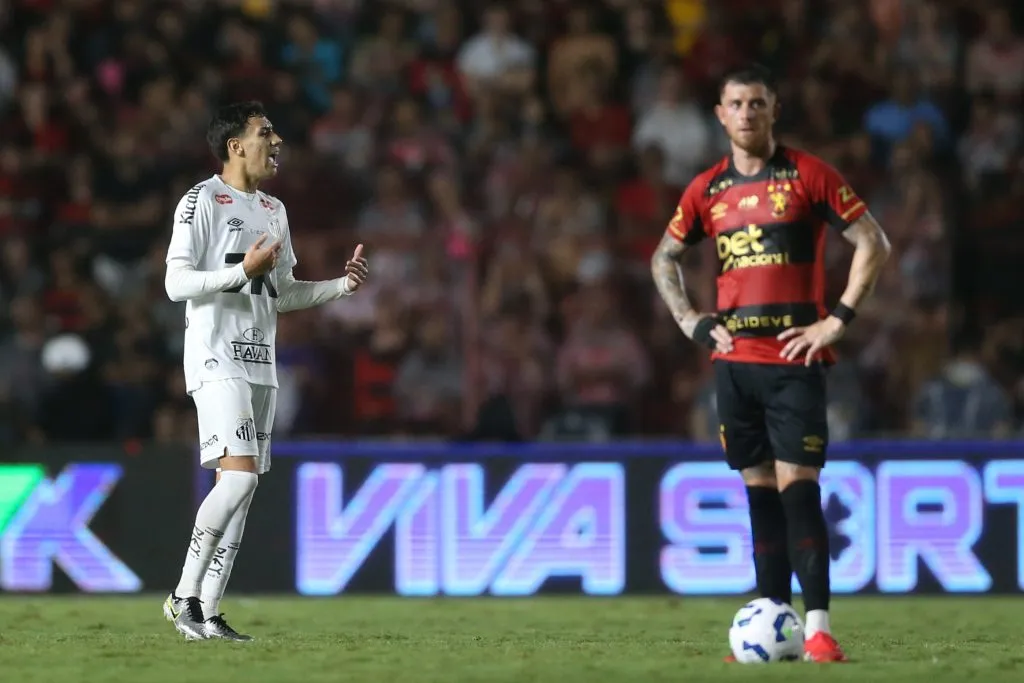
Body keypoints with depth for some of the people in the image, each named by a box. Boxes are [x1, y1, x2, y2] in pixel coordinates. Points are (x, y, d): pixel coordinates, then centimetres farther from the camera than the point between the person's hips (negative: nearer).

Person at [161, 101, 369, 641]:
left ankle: (208, 612, 5)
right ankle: (185, 595, -12)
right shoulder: (203, 201, -6)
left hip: (261, 363, 8)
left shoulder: (274, 211, 19)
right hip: (217, 360, -8)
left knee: (241, 486, 4)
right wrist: (244, 271, -22)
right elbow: (176, 283, -13)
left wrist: (343, 284, 11)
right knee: (238, 474, -20)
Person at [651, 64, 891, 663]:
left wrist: (838, 319, -8)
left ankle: (818, 627, -14)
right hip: (735, 360, 4)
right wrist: (690, 321, 9)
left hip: (795, 358, -4)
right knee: (759, 490, 6)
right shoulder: (707, 190, 10)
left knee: (797, 484, -12)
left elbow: (874, 243, -3)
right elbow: (664, 259, 24)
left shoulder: (808, 175, -2)